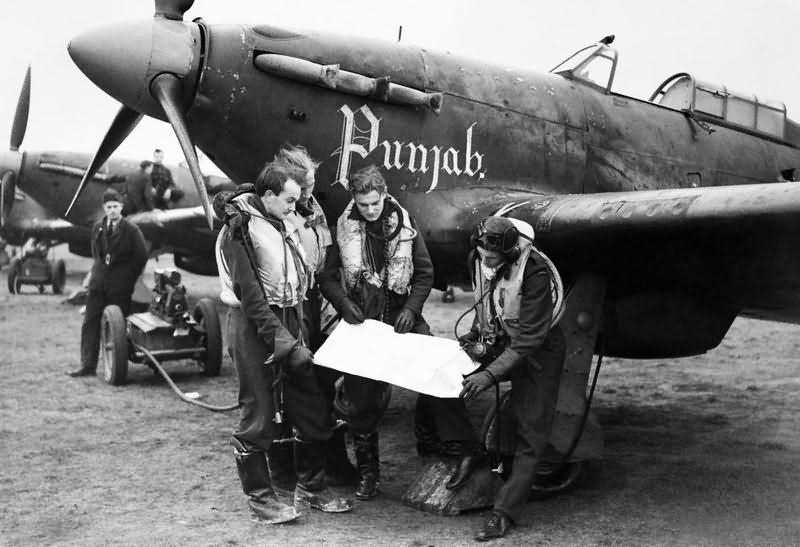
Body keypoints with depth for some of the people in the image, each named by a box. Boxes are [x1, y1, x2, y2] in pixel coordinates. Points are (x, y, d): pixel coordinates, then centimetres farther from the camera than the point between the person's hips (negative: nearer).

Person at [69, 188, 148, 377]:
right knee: (90, 322, 3)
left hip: (120, 286, -4)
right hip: (98, 283, 5)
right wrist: (99, 270, 13)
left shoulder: (131, 229, -4)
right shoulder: (98, 227, 9)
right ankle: (88, 365, 8)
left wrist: (128, 278, 0)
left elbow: (141, 255, -1)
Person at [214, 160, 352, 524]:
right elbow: (249, 294, -17)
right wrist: (282, 340, -20)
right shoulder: (240, 230, -12)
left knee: (312, 408, 10)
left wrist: (298, 332, 8)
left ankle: (311, 488, 26)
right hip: (254, 327, -8)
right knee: (259, 416, 1)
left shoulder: (282, 226, 13)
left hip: (288, 321, 8)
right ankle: (259, 497, 18)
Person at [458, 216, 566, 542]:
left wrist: (490, 375, -36)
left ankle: (505, 512, 0)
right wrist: (474, 336, -5)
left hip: (536, 354, -6)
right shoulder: (482, 263, -11)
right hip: (500, 344, 6)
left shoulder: (535, 273, -30)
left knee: (530, 436, -6)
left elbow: (529, 339, -30)